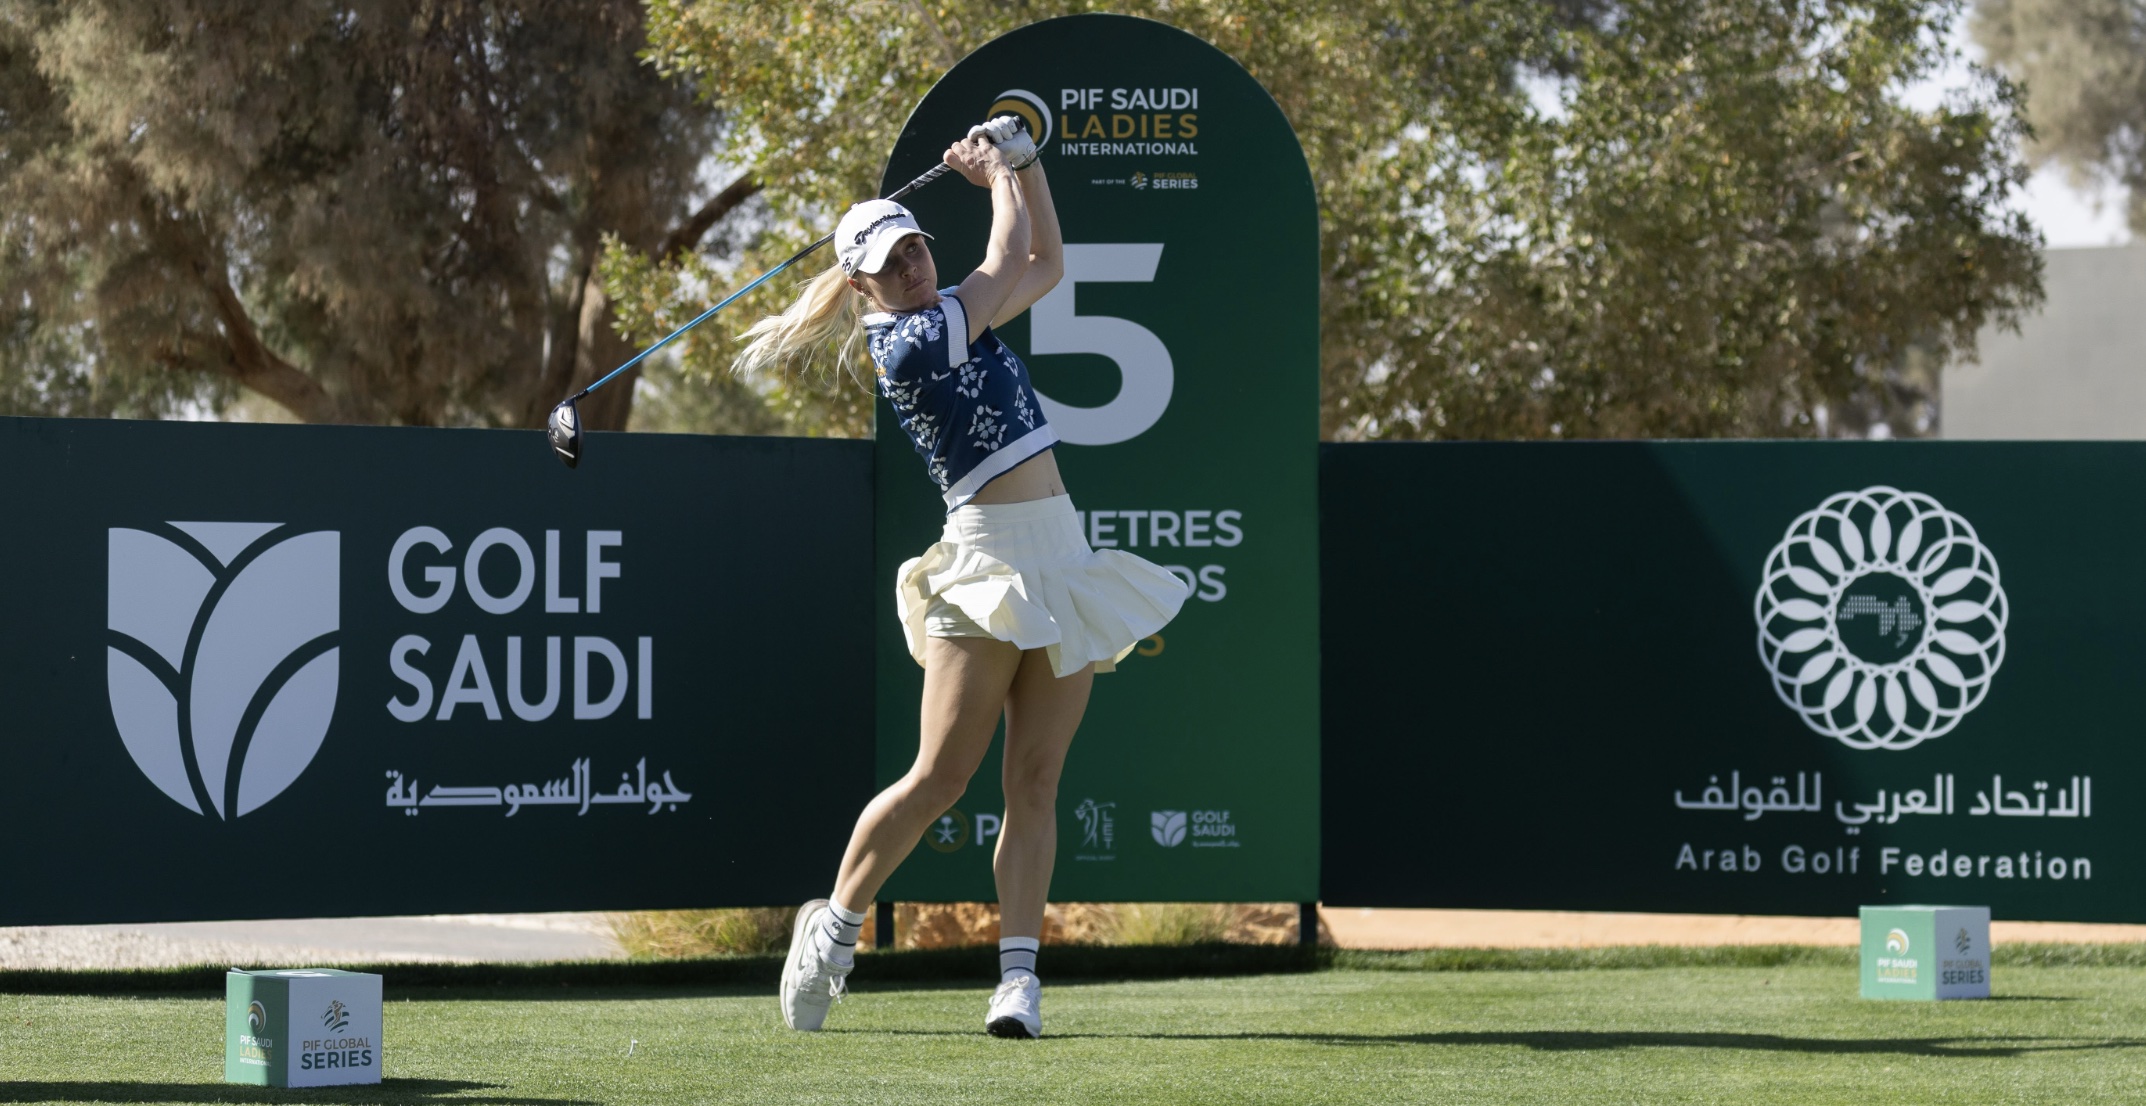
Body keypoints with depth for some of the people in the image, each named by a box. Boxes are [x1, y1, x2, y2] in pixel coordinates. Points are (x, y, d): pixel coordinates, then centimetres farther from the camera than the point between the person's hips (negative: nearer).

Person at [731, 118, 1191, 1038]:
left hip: (1061, 562, 7)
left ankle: (1019, 975, -5)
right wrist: (1000, 178, 15)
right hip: (988, 560, -7)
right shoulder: (905, 344, -11)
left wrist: (1021, 160, 14)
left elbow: (1045, 262, 25)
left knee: (1035, 782, -2)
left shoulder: (954, 313, 14)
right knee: (939, 778, -10)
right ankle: (834, 925, 9)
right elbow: (1010, 264, -2)